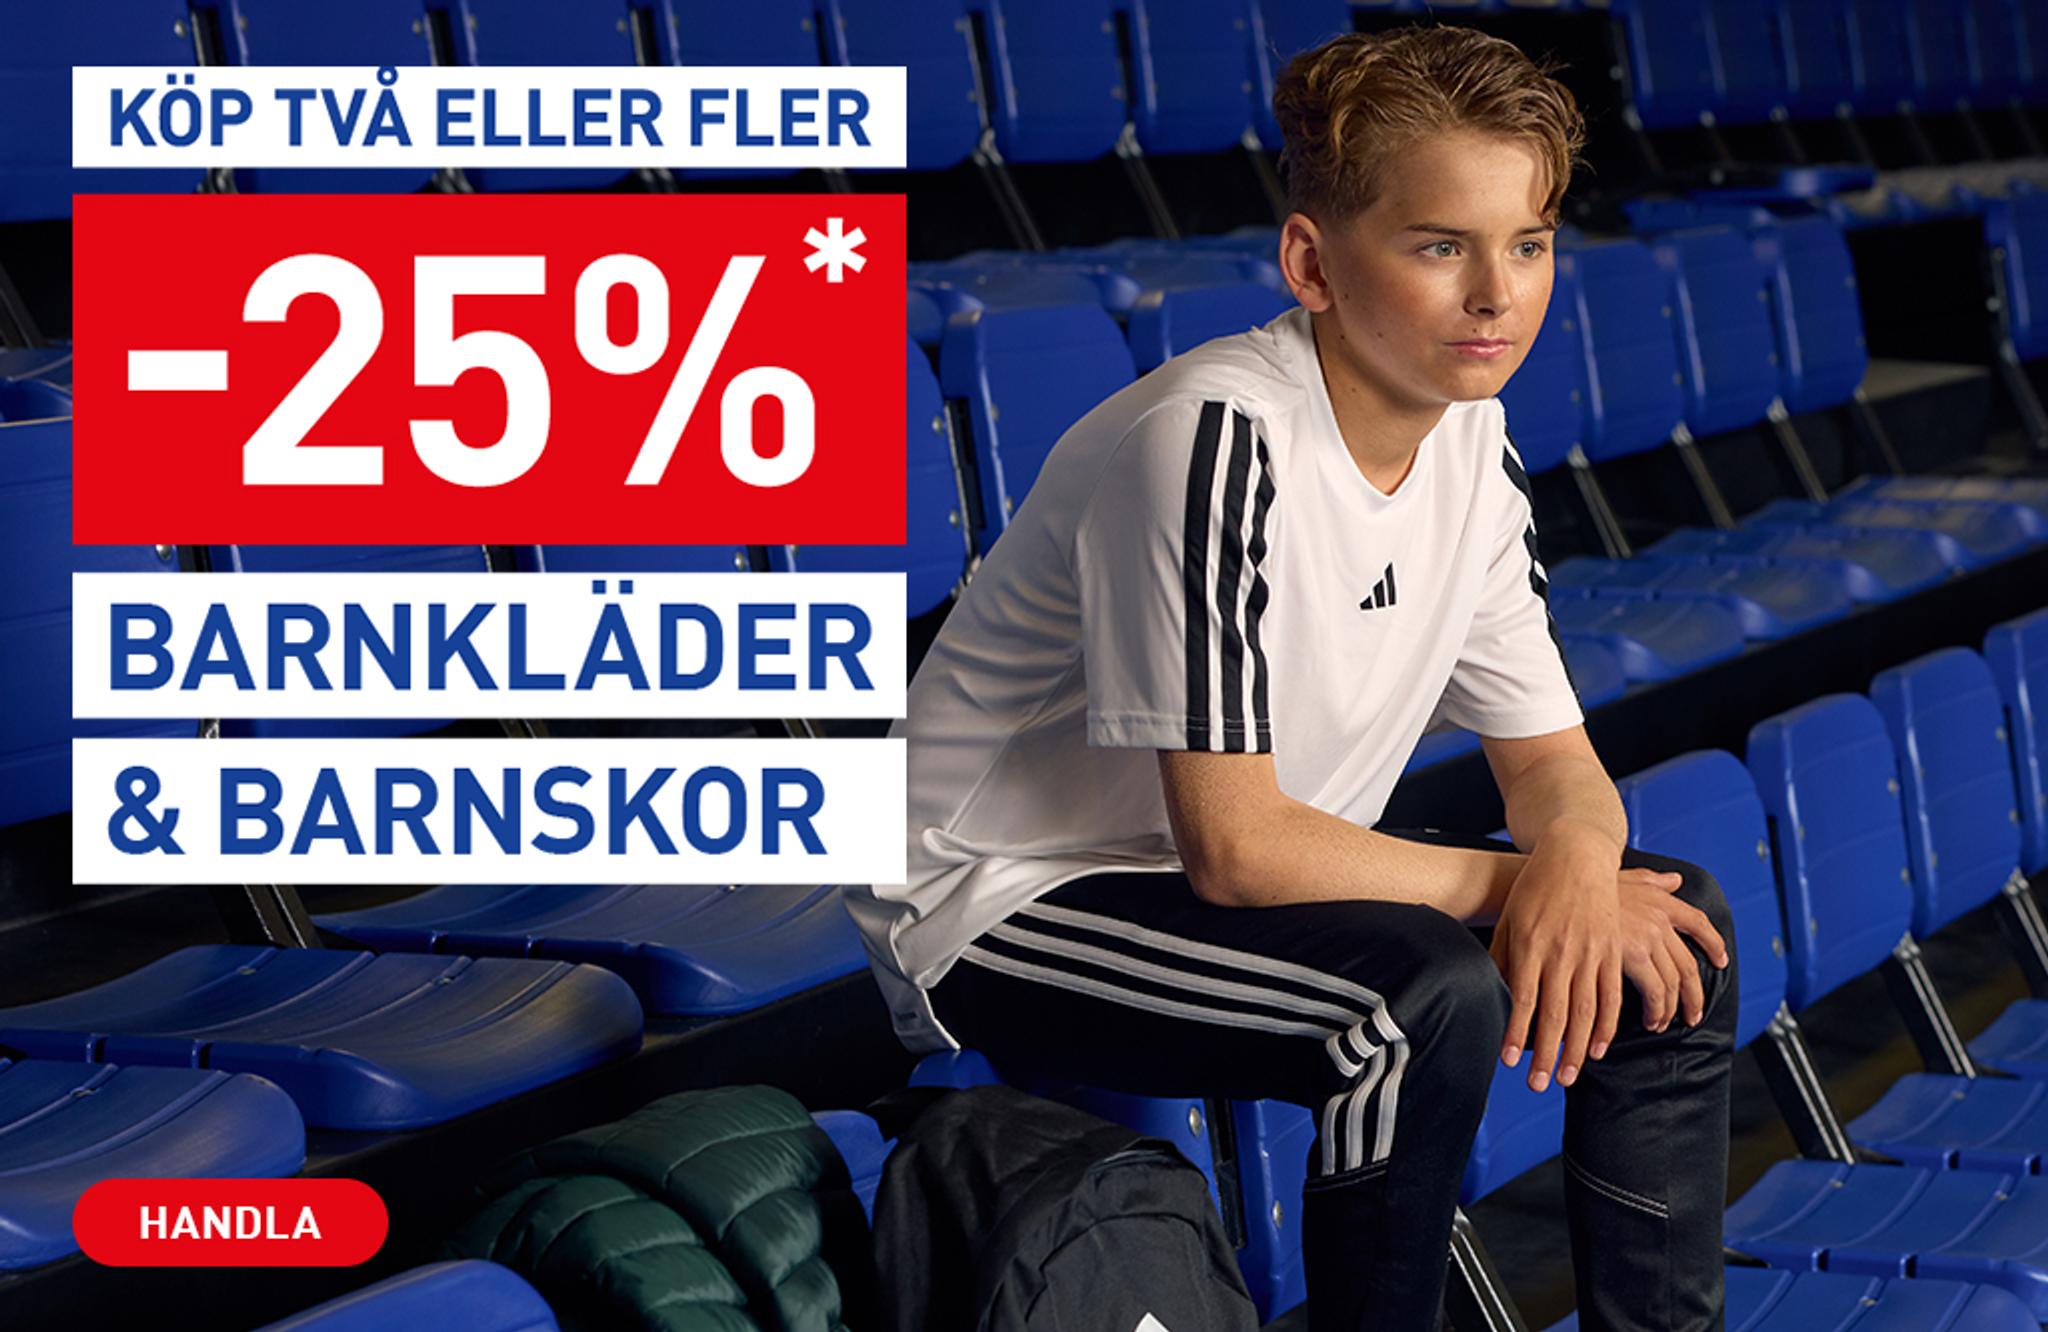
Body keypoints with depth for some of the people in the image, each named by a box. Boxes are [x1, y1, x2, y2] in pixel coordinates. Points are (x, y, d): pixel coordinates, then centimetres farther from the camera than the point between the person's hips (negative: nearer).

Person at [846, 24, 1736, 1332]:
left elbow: (1556, 762, 3)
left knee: (1678, 928, -1)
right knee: (1431, 994, -31)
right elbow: (1234, 843, -28)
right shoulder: (1215, 440, -27)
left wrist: (1575, 864, -21)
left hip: (1253, 884, 9)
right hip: (1009, 912, -8)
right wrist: (1518, 882, -18)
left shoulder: (1470, 438, -1)